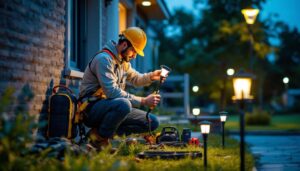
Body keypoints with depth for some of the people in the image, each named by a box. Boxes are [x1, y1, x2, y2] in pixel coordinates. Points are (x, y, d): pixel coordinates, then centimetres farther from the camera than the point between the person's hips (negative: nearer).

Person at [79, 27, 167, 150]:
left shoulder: (123, 61, 13)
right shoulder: (104, 59, -17)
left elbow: (135, 78, 28)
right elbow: (112, 92, -26)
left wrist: (151, 76, 5)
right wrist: (143, 101, -26)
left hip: (109, 108, 9)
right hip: (92, 108, -9)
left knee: (152, 122, 0)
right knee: (123, 104, -40)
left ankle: (109, 132, -4)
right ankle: (99, 137, -17)